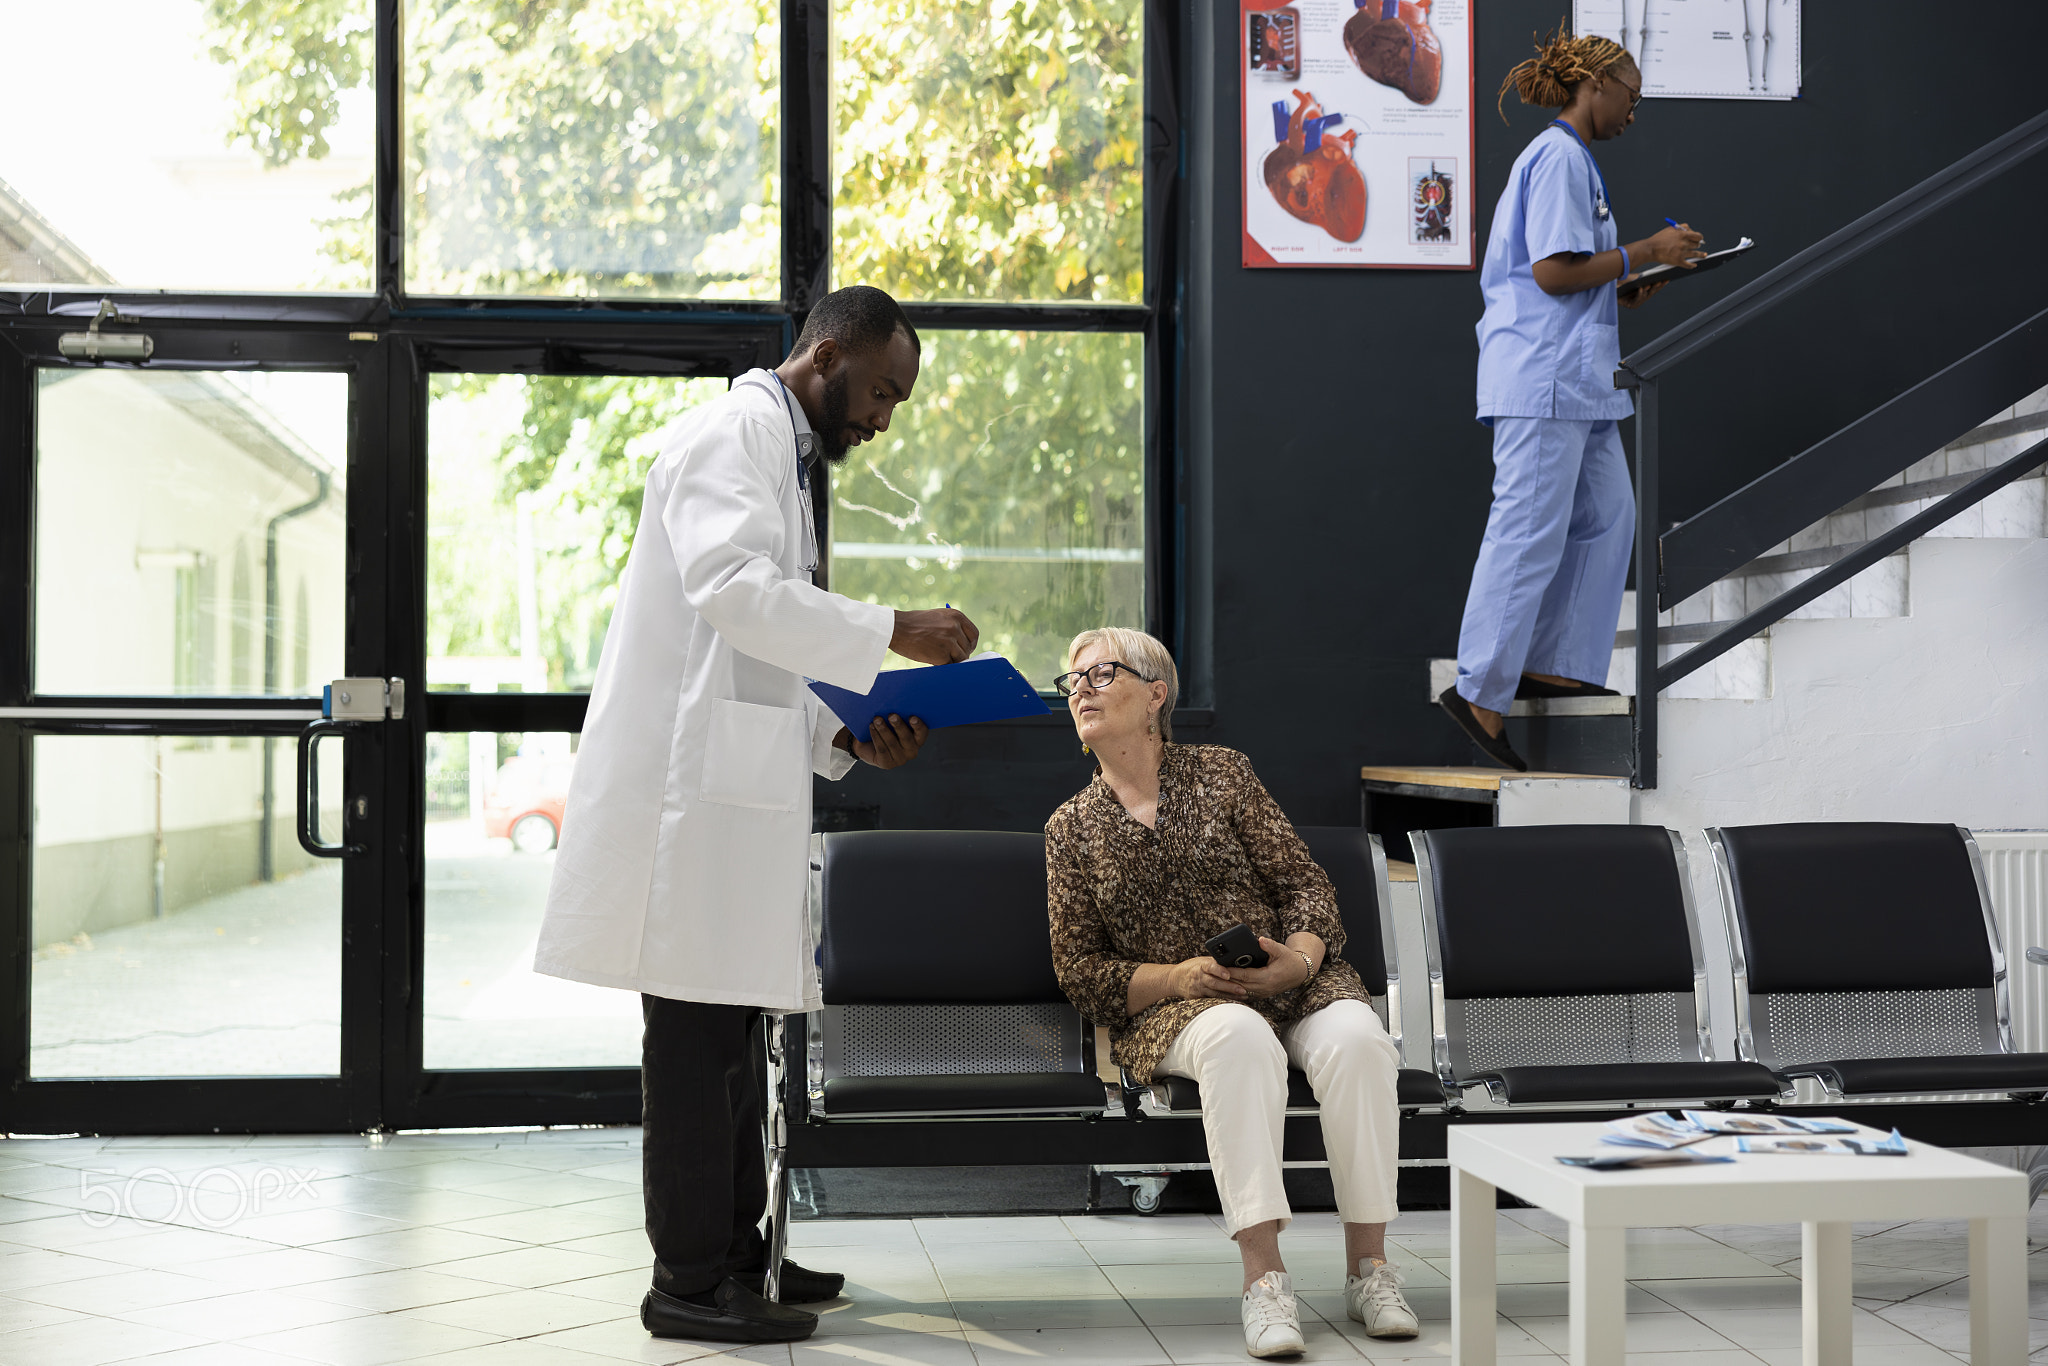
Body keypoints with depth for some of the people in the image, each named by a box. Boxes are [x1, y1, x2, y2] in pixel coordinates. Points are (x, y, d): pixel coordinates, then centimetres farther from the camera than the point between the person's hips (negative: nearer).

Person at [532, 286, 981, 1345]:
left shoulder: (785, 459, 25)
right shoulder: (731, 434, -6)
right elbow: (732, 585, -24)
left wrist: (847, 738, 10)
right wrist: (894, 633, -23)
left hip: (733, 790, 10)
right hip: (688, 783, -10)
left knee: (729, 1034, 14)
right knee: (697, 1037, -7)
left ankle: (735, 1251, 23)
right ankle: (690, 1281, -2)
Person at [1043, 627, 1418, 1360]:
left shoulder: (1220, 771, 9)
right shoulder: (1070, 828, 11)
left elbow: (1304, 882, 5)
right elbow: (1078, 969, 5)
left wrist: (1297, 959, -17)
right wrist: (1179, 976, -13)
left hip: (1294, 980, 1)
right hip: (1172, 1009, -1)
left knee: (1353, 1038, -33)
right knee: (1240, 1036, -37)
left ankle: (1367, 1265, -26)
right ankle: (1263, 1274, -41)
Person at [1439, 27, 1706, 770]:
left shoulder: (1572, 159, 21)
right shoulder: (1560, 158, -11)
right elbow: (1553, 271, -19)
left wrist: (1630, 288, 11)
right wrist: (1644, 253, -11)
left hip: (1574, 378, 11)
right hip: (1542, 375, -11)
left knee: (1607, 515, 13)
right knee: (1530, 533, -9)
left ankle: (1553, 666, 17)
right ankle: (1479, 690, -5)